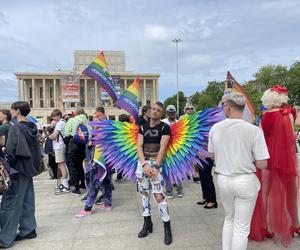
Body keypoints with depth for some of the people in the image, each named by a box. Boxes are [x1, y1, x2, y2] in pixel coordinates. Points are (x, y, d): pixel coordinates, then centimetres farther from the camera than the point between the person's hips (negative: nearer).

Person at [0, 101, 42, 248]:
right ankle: (28, 230, 24)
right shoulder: (32, 127, 8)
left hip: (18, 169, -8)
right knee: (27, 201, 14)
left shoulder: (16, 128, -14)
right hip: (29, 168, 8)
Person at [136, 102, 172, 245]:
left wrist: (156, 166, -20)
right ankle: (147, 223, 26)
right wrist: (144, 164, -14)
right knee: (144, 193, 11)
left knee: (159, 195, -8)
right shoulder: (143, 128, 9)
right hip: (142, 162, 5)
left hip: (156, 163, -5)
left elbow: (162, 148, -11)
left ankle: (167, 227, 6)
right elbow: (139, 147, 0)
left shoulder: (165, 127, -3)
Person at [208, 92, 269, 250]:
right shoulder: (254, 130, -16)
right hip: (246, 181, -3)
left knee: (229, 219, 25)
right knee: (241, 226, 11)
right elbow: (262, 164, -13)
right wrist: (248, 157, 5)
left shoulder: (215, 128, -6)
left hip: (223, 179, 4)